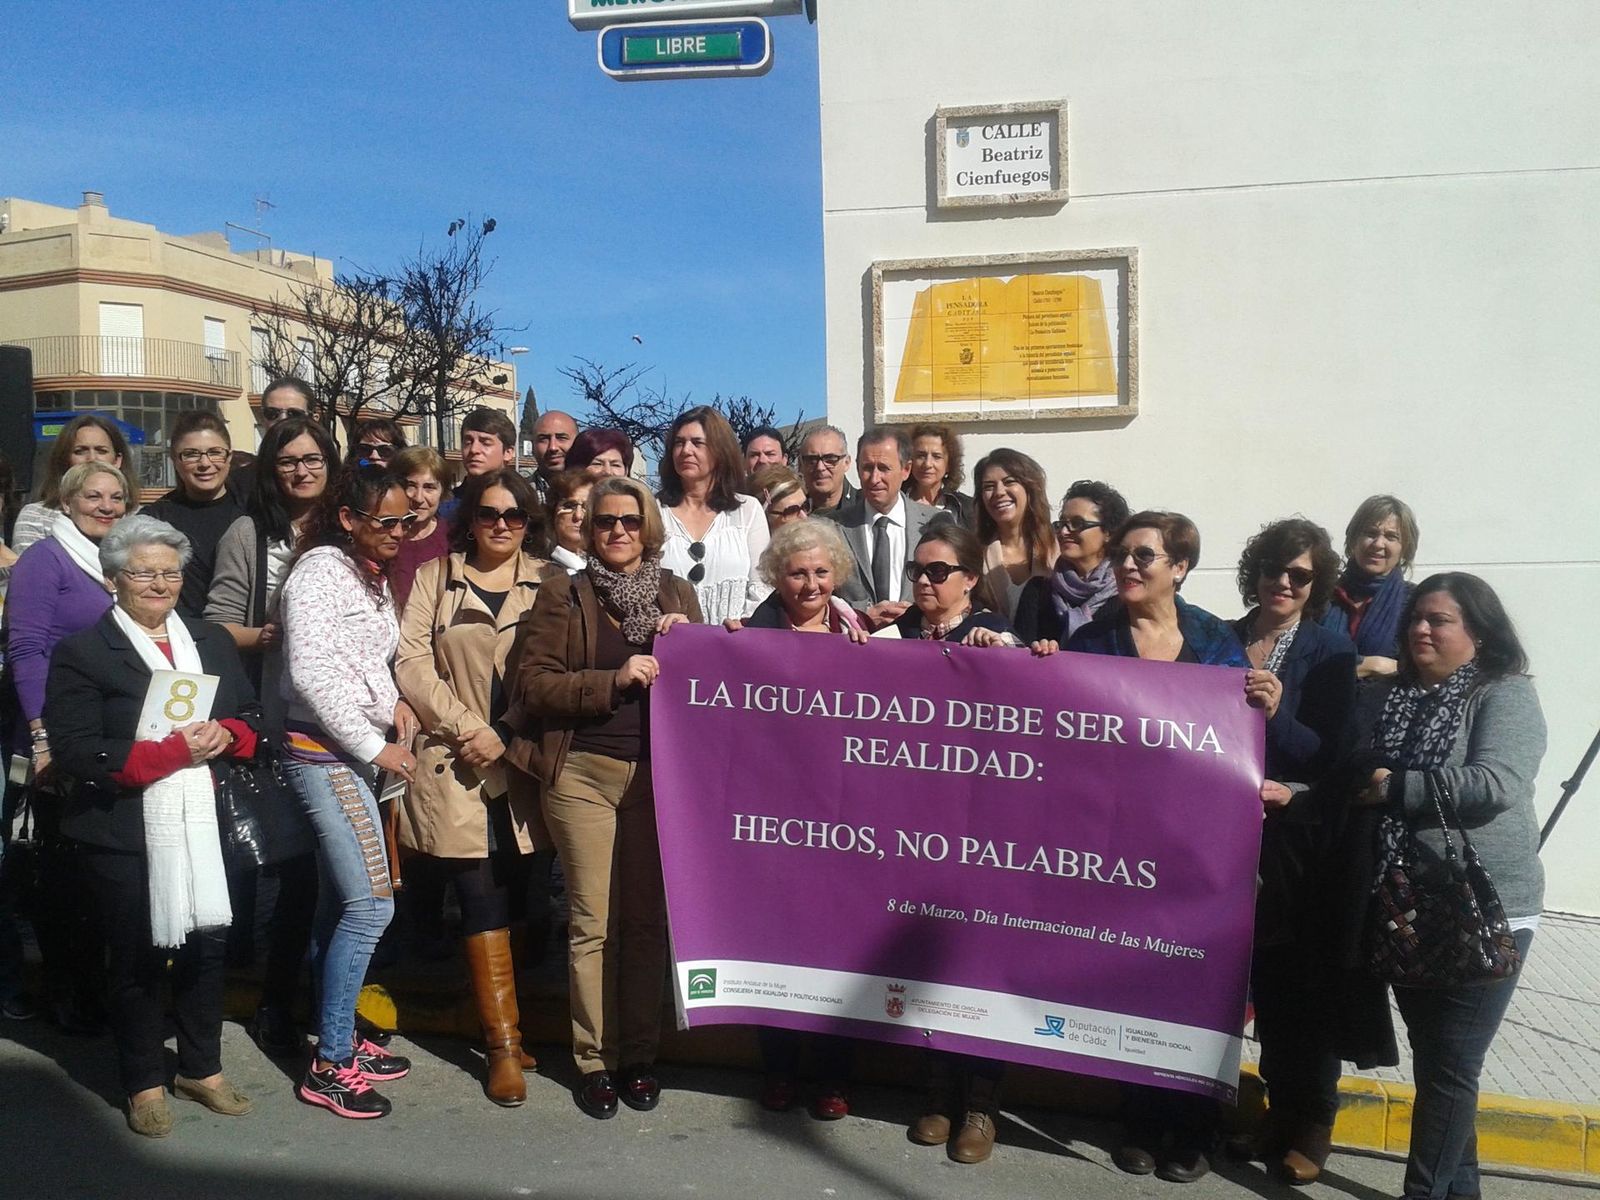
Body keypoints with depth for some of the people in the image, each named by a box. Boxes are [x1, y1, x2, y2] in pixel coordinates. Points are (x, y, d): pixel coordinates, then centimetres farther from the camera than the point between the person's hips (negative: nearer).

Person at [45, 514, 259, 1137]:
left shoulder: (213, 642, 12)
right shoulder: (81, 653, -5)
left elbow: (249, 718, 13)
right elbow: (77, 752, -14)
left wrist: (223, 735, -10)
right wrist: (173, 751, -19)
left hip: (205, 825, 4)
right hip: (126, 834, -4)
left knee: (207, 947, 12)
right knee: (138, 961, 8)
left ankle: (201, 1068, 32)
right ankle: (144, 1084, 27)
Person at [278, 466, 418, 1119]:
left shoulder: (374, 577, 14)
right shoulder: (321, 569, -12)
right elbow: (310, 672, -19)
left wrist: (394, 702, 3)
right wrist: (375, 746, -16)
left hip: (352, 755, 9)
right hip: (322, 753, -9)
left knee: (339, 904, 14)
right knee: (371, 904, -10)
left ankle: (339, 1038, 25)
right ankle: (329, 1065, 1)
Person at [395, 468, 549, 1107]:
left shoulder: (549, 582, 8)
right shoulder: (436, 577, 8)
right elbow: (411, 660, 0)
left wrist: (510, 736, -7)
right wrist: (467, 727, -9)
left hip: (524, 765, 1)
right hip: (456, 765, -1)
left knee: (514, 896, 6)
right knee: (484, 901, -3)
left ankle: (498, 1020, 23)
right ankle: (505, 1041, 6)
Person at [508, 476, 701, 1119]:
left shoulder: (676, 593, 12)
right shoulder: (561, 594, 4)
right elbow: (533, 686, -6)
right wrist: (614, 681, -16)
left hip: (657, 772, 2)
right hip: (584, 772, -2)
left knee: (647, 918, 4)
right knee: (593, 922, 1)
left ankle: (639, 1054, 17)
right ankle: (596, 1060, 14)